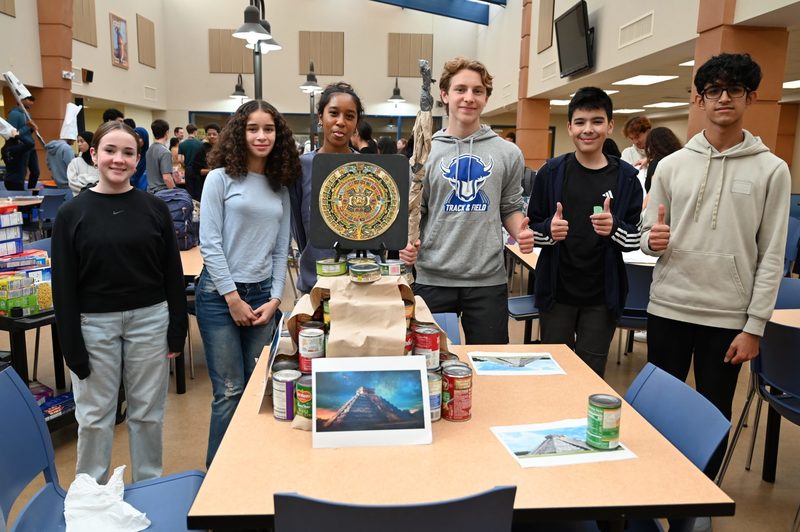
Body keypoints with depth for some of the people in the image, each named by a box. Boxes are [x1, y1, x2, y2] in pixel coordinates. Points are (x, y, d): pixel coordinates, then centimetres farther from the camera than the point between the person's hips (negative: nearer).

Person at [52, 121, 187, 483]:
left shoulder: (155, 209, 1)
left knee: (148, 412, 12)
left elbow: (173, 273, 3)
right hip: (94, 324, -1)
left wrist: (178, 329, 1)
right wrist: (71, 345, -5)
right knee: (95, 415, 10)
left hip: (149, 320, 1)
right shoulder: (72, 214, -2)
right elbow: (63, 286, -2)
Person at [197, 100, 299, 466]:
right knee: (230, 392, 0)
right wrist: (233, 299, -11)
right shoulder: (221, 178, -2)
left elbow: (281, 249, 10)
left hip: (262, 296, 4)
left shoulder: (280, 186, 11)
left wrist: (275, 299, 1)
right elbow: (210, 243, -8)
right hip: (220, 295, -4)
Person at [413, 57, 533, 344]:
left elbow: (510, 209, 12)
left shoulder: (508, 153, 6)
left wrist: (521, 232, -9)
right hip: (432, 279, 0)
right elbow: (415, 210, 6)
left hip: (488, 280, 1)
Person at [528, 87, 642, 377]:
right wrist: (549, 229, -20)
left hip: (603, 295, 0)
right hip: (557, 291, 0)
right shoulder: (551, 172, -1)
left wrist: (615, 228, -21)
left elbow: (636, 239, 0)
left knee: (591, 373, 9)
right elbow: (531, 228, 2)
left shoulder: (626, 177, -1)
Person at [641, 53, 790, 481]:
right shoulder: (672, 164, 5)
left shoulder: (771, 170, -1)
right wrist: (653, 240, -16)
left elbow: (772, 256, -3)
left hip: (728, 317, -2)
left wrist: (754, 327, -6)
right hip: (668, 308, 2)